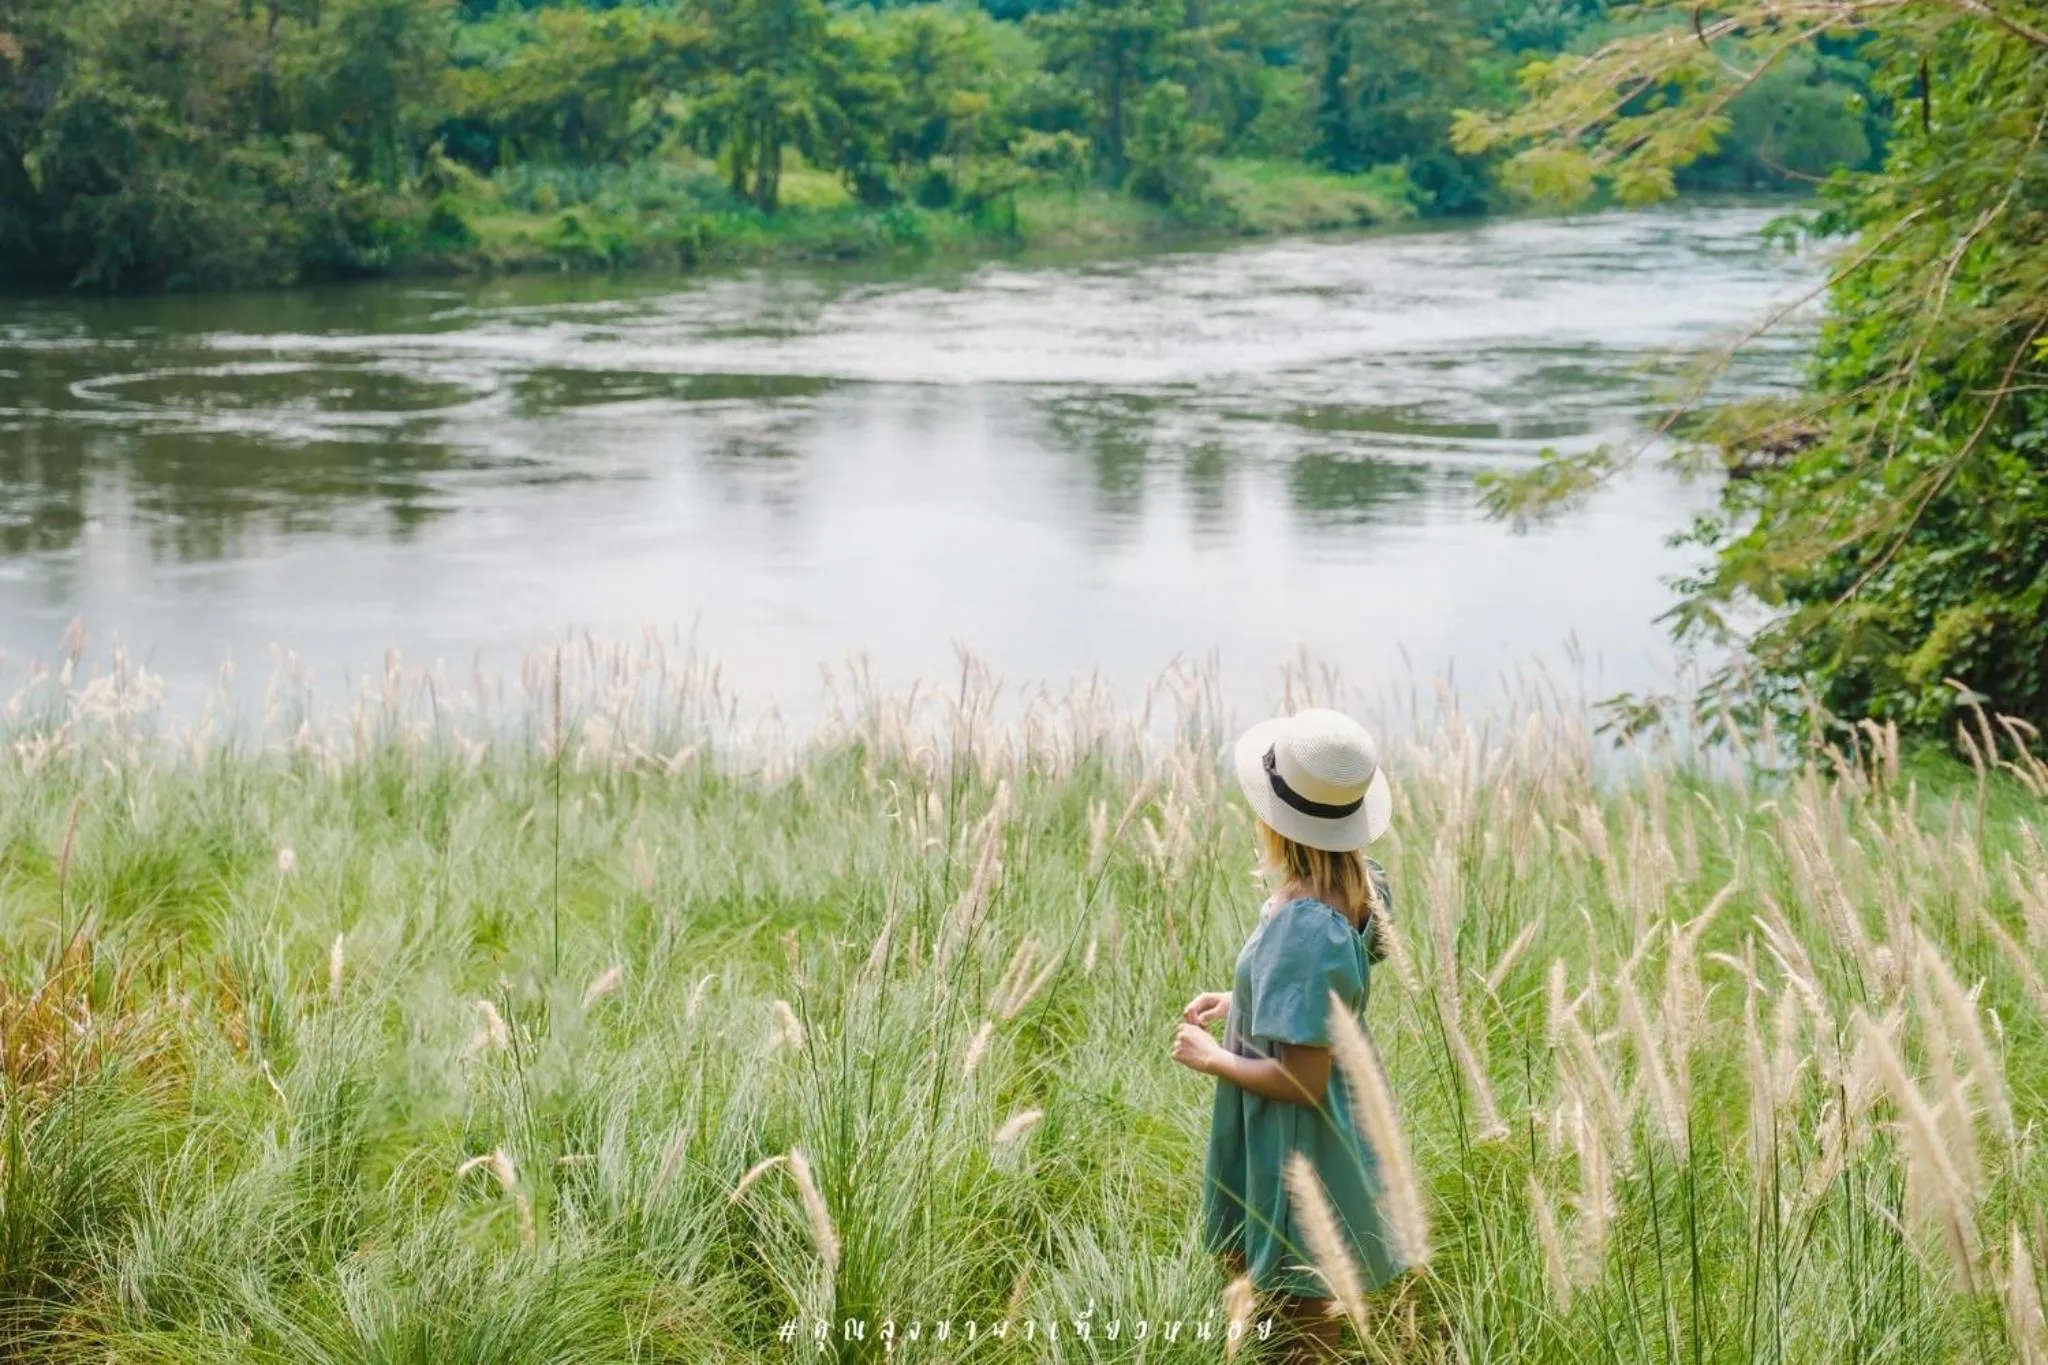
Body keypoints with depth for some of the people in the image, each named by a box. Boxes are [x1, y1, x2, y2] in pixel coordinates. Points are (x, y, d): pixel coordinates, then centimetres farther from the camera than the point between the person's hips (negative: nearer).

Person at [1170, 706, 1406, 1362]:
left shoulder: (1302, 927, -32)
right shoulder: (1358, 884, -5)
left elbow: (1302, 1081, -28)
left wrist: (1210, 1057, -14)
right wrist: (1238, 1001, 8)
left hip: (1298, 1153, -9)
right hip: (1342, 1132, 9)